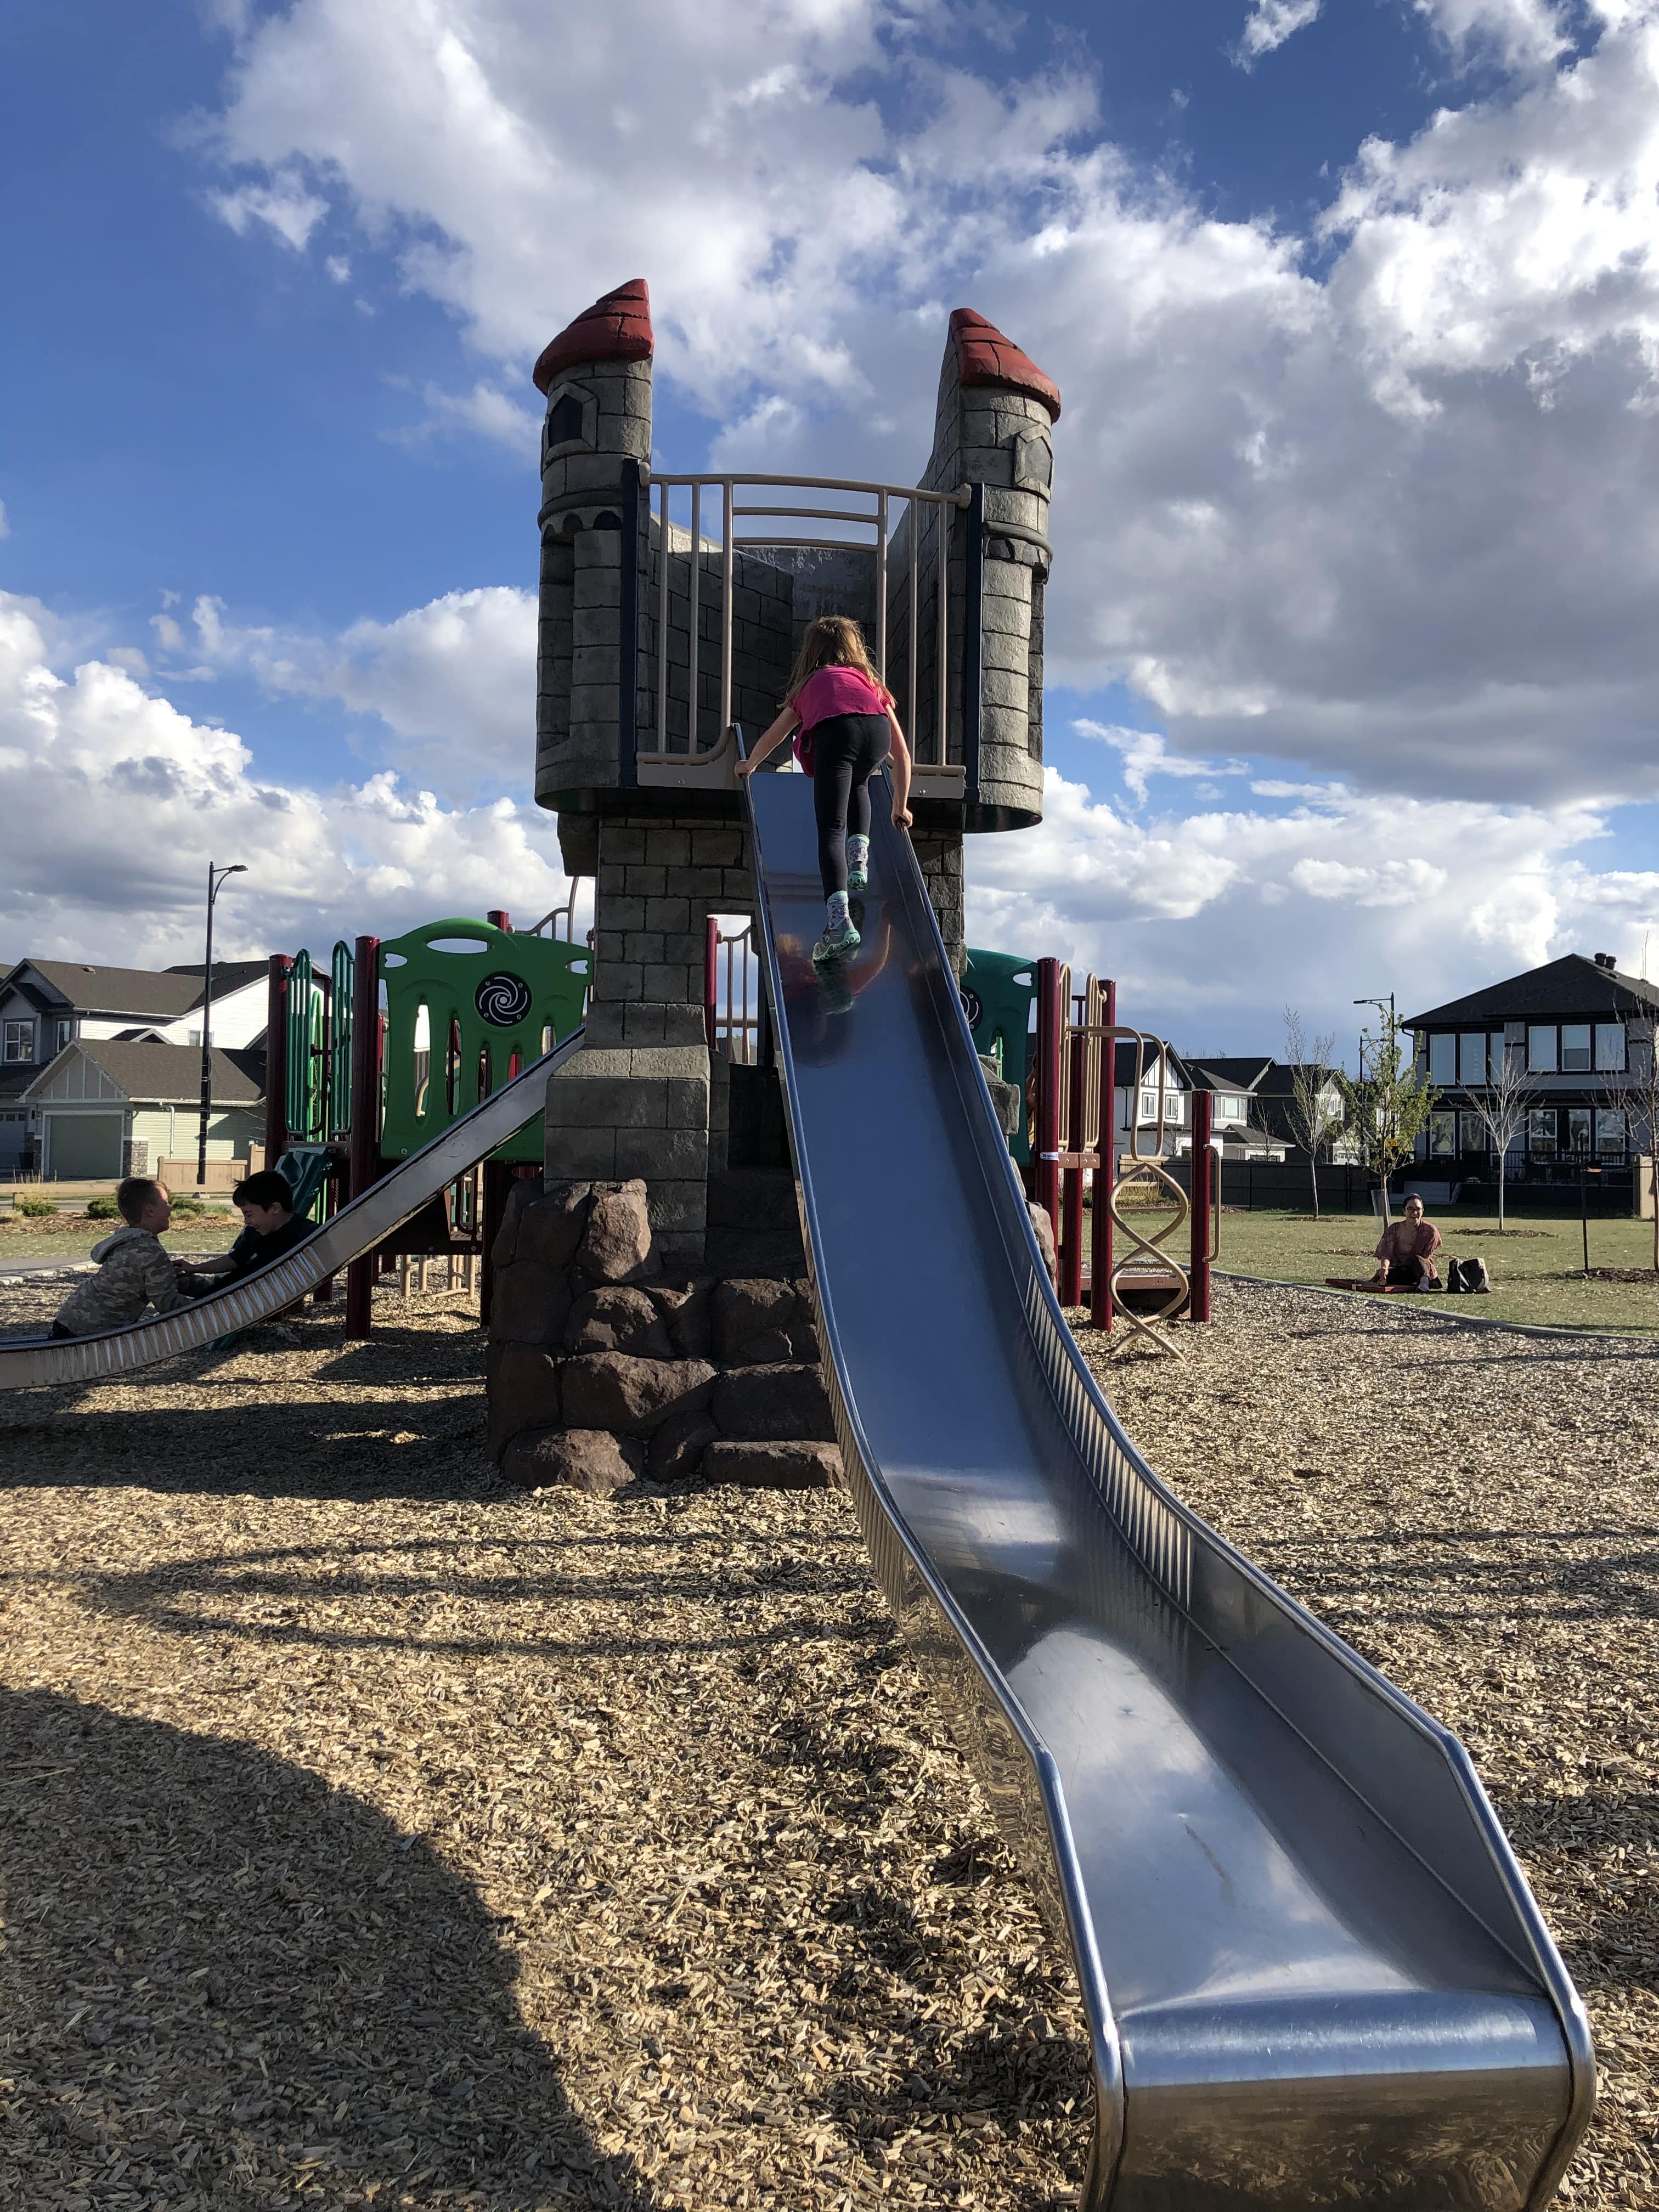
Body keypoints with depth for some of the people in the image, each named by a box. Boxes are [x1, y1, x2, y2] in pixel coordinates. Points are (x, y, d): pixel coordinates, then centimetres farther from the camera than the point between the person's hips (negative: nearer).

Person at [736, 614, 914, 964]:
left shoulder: (809, 685, 37)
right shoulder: (871, 682, 40)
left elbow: (772, 738, 49)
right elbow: (902, 754, 38)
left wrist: (750, 765, 69)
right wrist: (900, 807, 48)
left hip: (834, 732, -2)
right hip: (876, 729, 2)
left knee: (831, 830, -6)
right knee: (858, 784, 35)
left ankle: (839, 919, -25)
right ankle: (859, 859, 15)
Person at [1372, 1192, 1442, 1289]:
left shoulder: (1430, 1230, -6)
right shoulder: (1394, 1229, -5)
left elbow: (1426, 1257, -2)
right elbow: (1386, 1254, -15)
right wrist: (1384, 1267, -38)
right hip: (1399, 1271, 0)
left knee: (1418, 1260, -36)